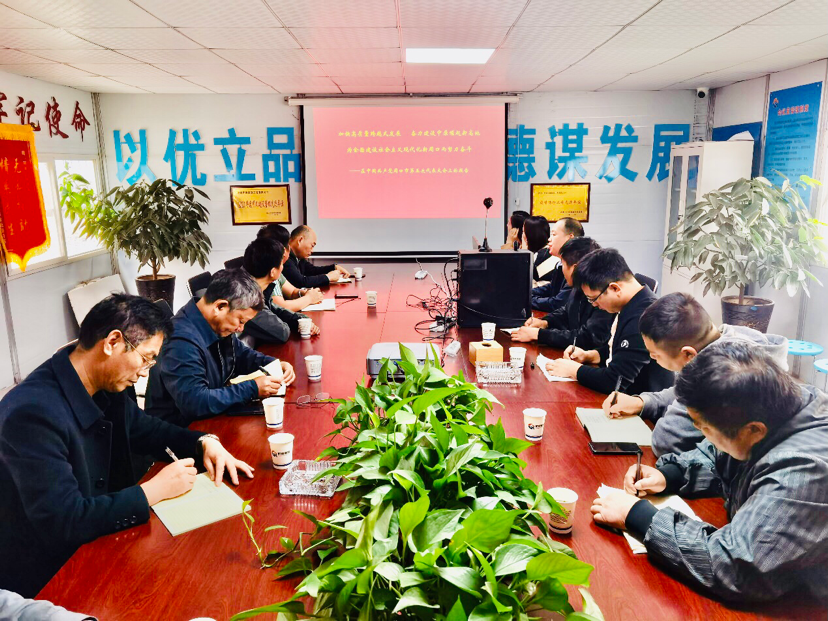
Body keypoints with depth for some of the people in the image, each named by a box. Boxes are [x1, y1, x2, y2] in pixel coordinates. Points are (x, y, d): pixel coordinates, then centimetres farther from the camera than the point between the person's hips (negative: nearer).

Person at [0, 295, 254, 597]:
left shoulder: (106, 387, -4)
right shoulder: (33, 412, -28)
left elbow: (146, 428, 15)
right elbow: (64, 521, -29)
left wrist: (204, 442, -2)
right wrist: (154, 490, -21)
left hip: (99, 544, 7)